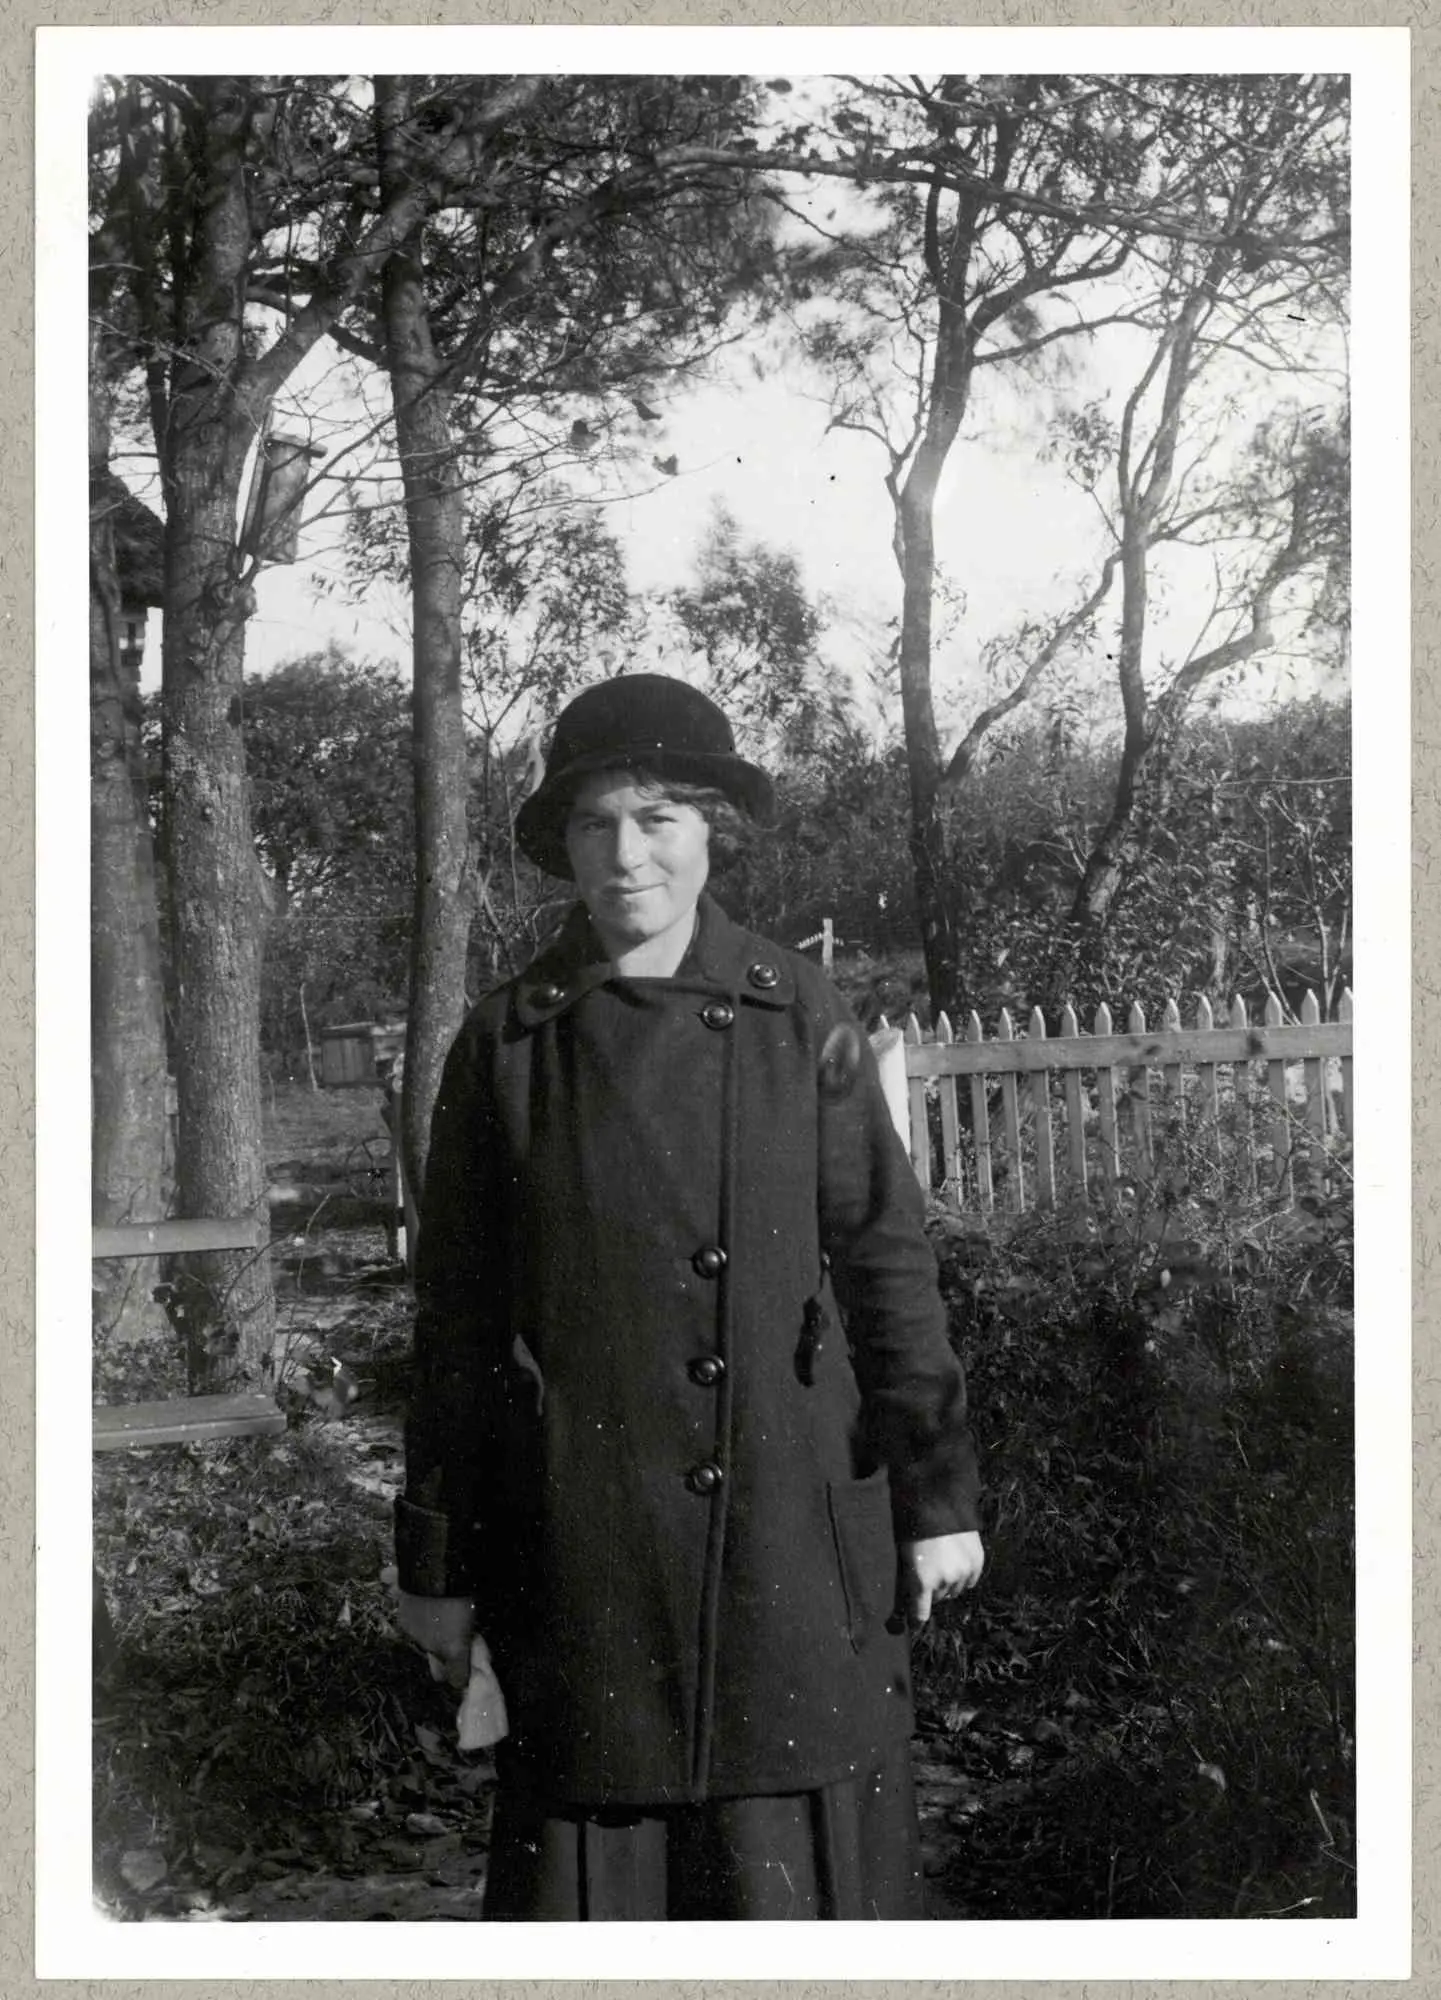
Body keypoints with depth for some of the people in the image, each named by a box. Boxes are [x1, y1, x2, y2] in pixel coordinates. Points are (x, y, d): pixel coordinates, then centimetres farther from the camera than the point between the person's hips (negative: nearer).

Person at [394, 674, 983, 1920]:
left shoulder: (800, 1020, -1)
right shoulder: (508, 1044, 0)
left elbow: (887, 1258, 2)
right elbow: (456, 1317, 3)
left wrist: (937, 1494, 1)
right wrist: (439, 1559, 5)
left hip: (791, 1530, 0)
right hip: (586, 1547, 0)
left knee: (794, 1853, 7)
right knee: (591, 1850, 8)